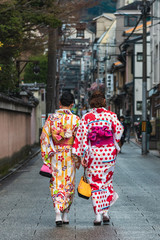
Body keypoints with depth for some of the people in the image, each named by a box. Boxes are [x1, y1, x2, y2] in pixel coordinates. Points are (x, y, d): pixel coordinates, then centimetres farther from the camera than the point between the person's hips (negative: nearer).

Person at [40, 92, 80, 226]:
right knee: (68, 185, 12)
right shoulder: (75, 119, -7)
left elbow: (44, 138, -1)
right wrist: (78, 159, 1)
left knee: (56, 185, 5)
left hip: (55, 155, 1)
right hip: (69, 156, -1)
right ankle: (65, 215, 18)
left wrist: (46, 158, 5)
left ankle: (58, 213, -12)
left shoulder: (51, 118, -1)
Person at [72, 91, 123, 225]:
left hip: (93, 153, -1)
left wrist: (83, 156, -4)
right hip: (109, 152, 1)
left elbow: (83, 136, -6)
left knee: (95, 183, 4)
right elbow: (119, 130, -3)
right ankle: (105, 212, 11)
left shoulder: (86, 117, -1)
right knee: (107, 181, 16)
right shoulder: (111, 115, 1)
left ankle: (98, 215, -2)